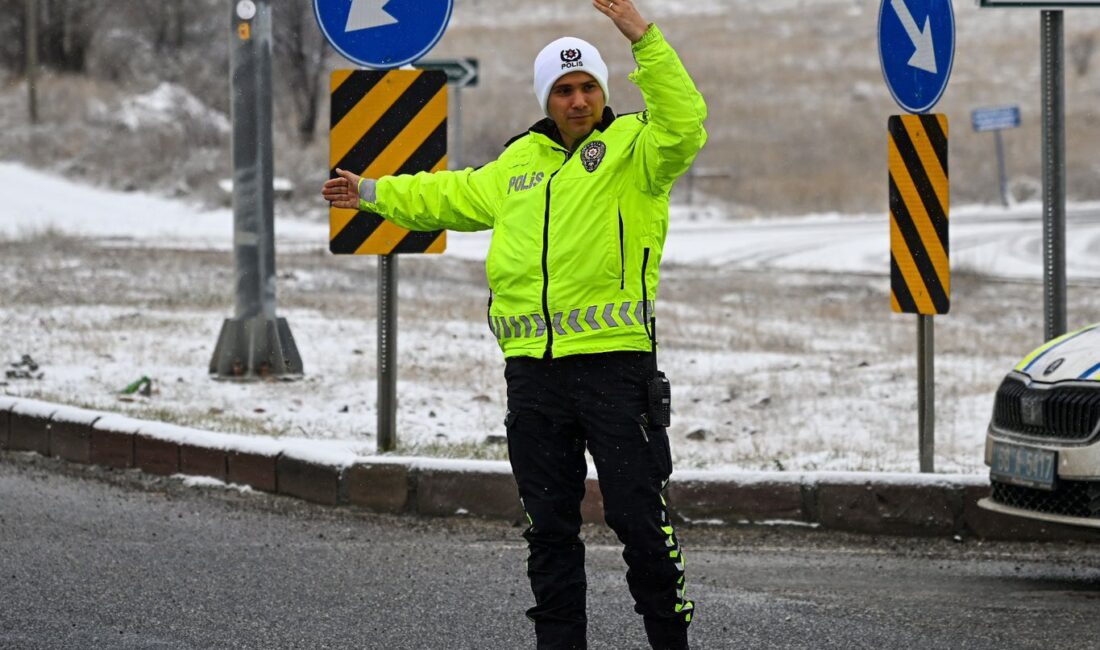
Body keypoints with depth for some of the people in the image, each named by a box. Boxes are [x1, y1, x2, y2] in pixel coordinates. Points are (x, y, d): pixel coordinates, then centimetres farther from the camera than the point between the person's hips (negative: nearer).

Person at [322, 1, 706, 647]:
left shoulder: (634, 146, 0)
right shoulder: (521, 160, 18)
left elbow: (683, 126, -22)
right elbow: (455, 196, 34)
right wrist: (375, 193, 39)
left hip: (614, 358, -6)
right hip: (534, 367, 6)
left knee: (639, 516, -5)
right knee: (550, 523, 10)